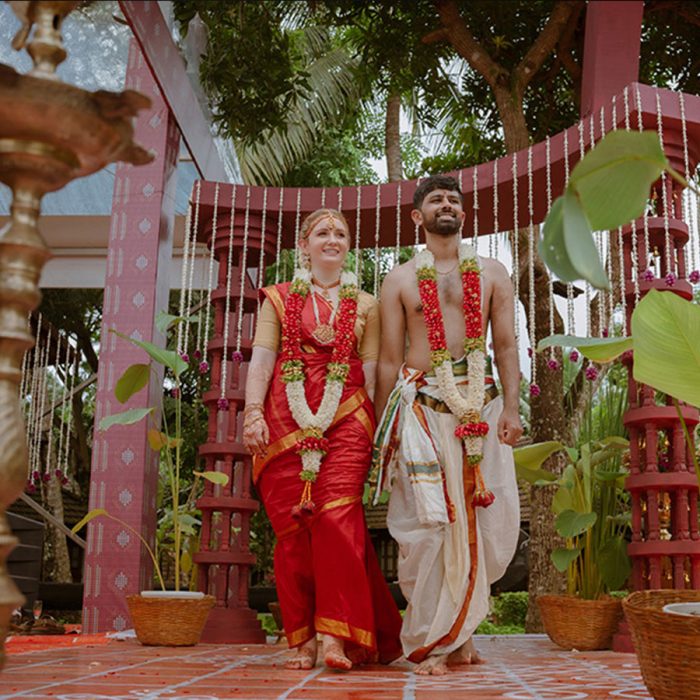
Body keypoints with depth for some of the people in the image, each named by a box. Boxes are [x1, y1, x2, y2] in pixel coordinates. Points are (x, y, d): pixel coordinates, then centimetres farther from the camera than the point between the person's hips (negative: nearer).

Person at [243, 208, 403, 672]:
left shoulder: (365, 305, 17)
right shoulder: (278, 299, 16)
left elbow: (371, 369, 11)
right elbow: (261, 359, 5)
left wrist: (377, 429, 2)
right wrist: (254, 412, -9)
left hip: (345, 419, 0)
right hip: (285, 420, 1)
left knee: (336, 518, -16)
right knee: (291, 528, -3)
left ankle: (334, 635, -13)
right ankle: (303, 640, 5)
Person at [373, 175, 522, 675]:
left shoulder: (492, 274, 14)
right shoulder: (400, 280, 10)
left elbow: (506, 345, 9)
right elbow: (389, 358, 7)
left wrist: (511, 407, -3)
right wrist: (383, 426, 2)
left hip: (480, 405, 2)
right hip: (421, 406, -2)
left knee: (489, 520, 1)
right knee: (429, 521, -7)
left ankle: (457, 627, 20)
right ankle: (428, 642, 4)